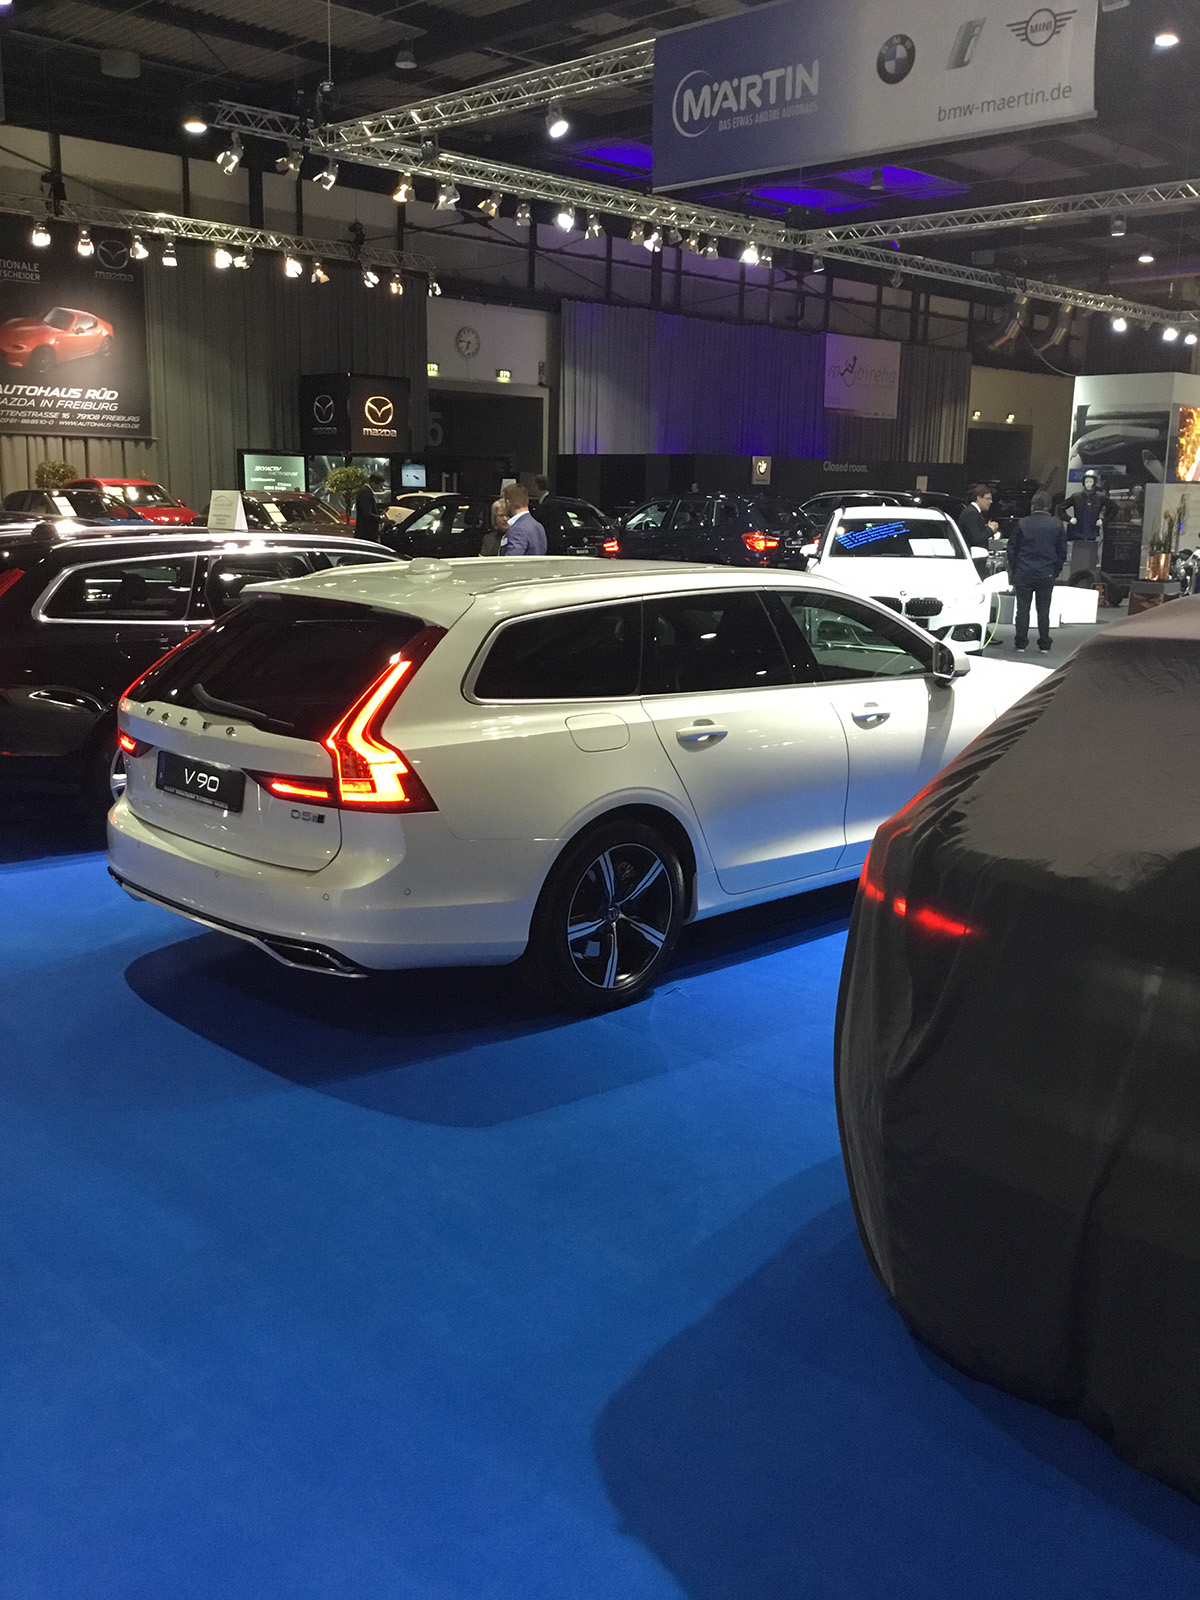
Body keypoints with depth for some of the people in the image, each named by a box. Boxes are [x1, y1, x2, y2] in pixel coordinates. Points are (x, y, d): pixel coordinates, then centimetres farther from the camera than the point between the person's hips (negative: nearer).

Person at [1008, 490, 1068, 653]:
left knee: (1023, 609, 5)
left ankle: (1021, 643, 6)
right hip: (1046, 575, 1)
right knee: (1043, 610, 7)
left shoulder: (1022, 524, -3)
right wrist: (1055, 571, 15)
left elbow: (1012, 548, 2)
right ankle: (1044, 644, 10)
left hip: (1023, 574, -1)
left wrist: (1013, 570, 11)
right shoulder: (1057, 525, 0)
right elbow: (1062, 551, 5)